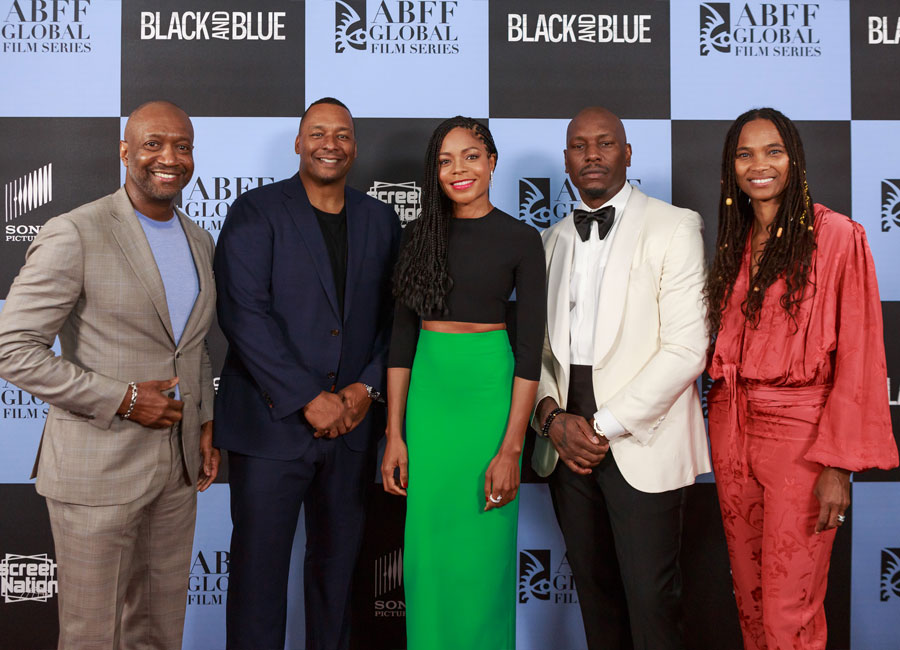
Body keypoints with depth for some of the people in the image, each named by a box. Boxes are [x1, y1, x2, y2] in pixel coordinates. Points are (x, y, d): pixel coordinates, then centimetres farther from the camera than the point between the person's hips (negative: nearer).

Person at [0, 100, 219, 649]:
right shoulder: (73, 236, -13)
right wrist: (123, 399, -19)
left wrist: (205, 425, 10)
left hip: (179, 465, 6)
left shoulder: (199, 241, 9)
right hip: (97, 470, -6)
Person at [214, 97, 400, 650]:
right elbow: (243, 314, -12)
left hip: (352, 422, 4)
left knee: (338, 563, 14)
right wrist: (309, 398, -16)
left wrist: (368, 387, -6)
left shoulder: (381, 220, 10)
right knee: (260, 566, 4)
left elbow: (393, 316, 10)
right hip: (272, 422, -3)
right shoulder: (256, 212, -3)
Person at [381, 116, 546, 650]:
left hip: (489, 391, -3)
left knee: (480, 553, 5)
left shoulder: (521, 239, -3)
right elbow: (402, 335, 7)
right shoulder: (422, 235, 7)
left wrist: (511, 448, -13)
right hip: (428, 391, 3)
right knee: (428, 549, 9)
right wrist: (395, 435, 2)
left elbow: (531, 348, -7)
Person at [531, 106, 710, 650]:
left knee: (652, 601, -2)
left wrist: (606, 424, -13)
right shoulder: (554, 239, 14)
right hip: (567, 442, 5)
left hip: (640, 442, -5)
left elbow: (686, 350, -11)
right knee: (594, 587, 13)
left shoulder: (674, 228, -3)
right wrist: (552, 415, -4)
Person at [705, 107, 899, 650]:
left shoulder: (837, 236, -8)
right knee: (748, 594, 15)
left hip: (800, 433, -5)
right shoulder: (734, 242, 11)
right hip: (733, 428, 6)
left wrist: (839, 464, -14)